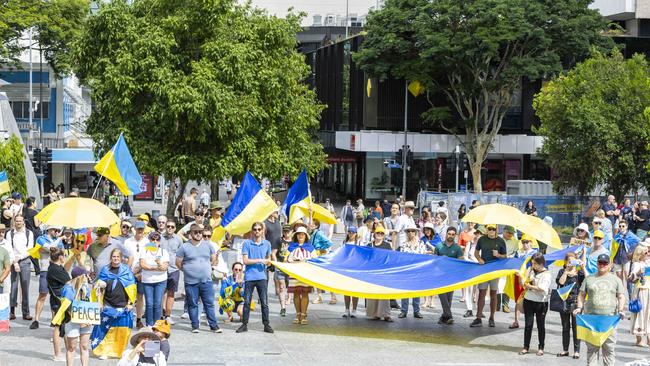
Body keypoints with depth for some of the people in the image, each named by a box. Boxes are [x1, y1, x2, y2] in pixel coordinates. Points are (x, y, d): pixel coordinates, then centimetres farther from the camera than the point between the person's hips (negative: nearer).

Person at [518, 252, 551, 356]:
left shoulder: (546, 274, -8)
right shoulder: (530, 270, 7)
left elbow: (543, 288, -18)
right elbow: (523, 283, 8)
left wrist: (530, 286, -15)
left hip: (541, 303, -3)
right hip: (528, 301, 3)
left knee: (541, 325, 7)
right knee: (528, 324, 5)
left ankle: (541, 348, 18)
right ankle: (526, 347, 11)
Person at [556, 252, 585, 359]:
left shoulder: (579, 272, 3)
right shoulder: (562, 272, 8)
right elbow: (560, 282, -10)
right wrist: (567, 270, -14)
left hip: (576, 302, -2)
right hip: (564, 302, 2)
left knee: (576, 327, 0)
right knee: (565, 327, 10)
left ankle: (577, 351, 7)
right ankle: (565, 350, 19)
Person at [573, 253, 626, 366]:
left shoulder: (615, 279, 12)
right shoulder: (589, 279, 14)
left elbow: (621, 297, 7)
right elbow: (581, 295, 13)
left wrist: (621, 310, -9)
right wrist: (579, 307, -3)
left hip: (610, 318, -1)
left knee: (609, 346, -3)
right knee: (591, 346, 1)